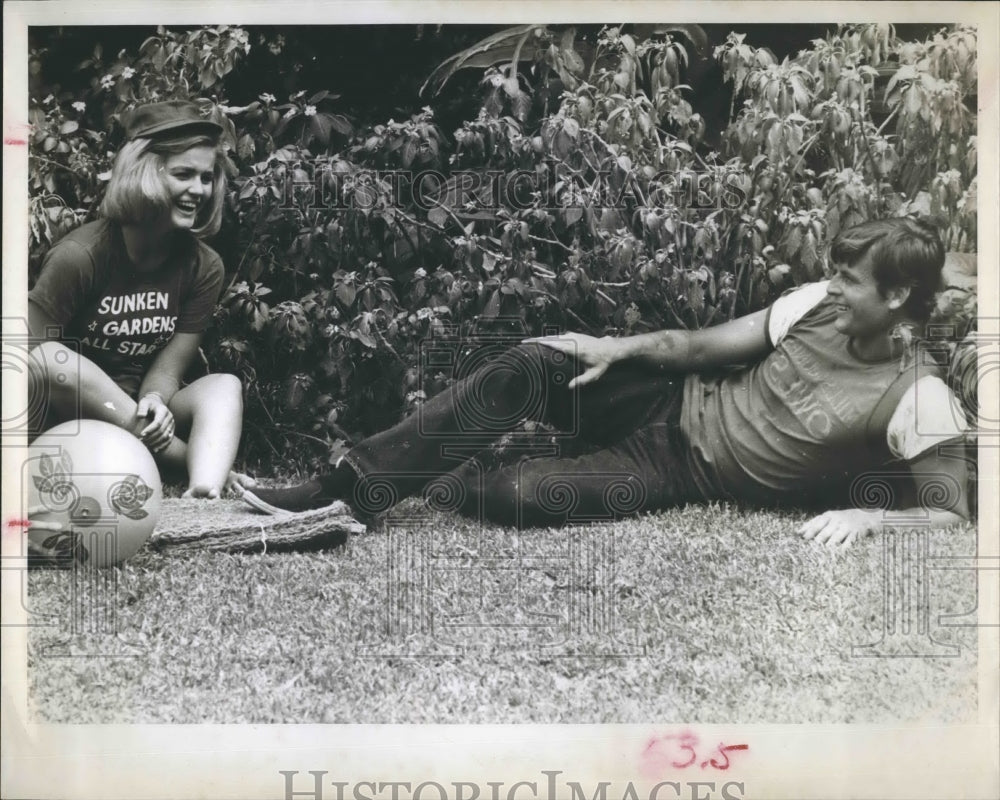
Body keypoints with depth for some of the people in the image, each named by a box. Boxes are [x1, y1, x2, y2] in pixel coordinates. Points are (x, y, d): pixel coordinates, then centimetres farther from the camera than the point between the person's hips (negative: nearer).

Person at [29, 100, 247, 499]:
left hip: (135, 417, 4)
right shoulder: (79, 255, -16)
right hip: (65, 420, -3)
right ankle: (186, 457, -30)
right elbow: (33, 358, -17)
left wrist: (153, 404, -30)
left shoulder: (204, 266, -4)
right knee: (47, 360, -34)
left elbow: (167, 368, -5)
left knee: (225, 386, -23)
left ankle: (204, 493, -50)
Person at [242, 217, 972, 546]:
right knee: (529, 367, -20)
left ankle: (416, 486, 5)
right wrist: (623, 348, -13)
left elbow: (951, 514, -14)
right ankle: (342, 488, -16)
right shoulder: (818, 304, -1)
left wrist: (870, 516, -32)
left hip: (688, 475, -5)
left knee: (521, 494, -28)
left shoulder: (918, 399, -16)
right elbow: (708, 344, 1)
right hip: (674, 405, 5)